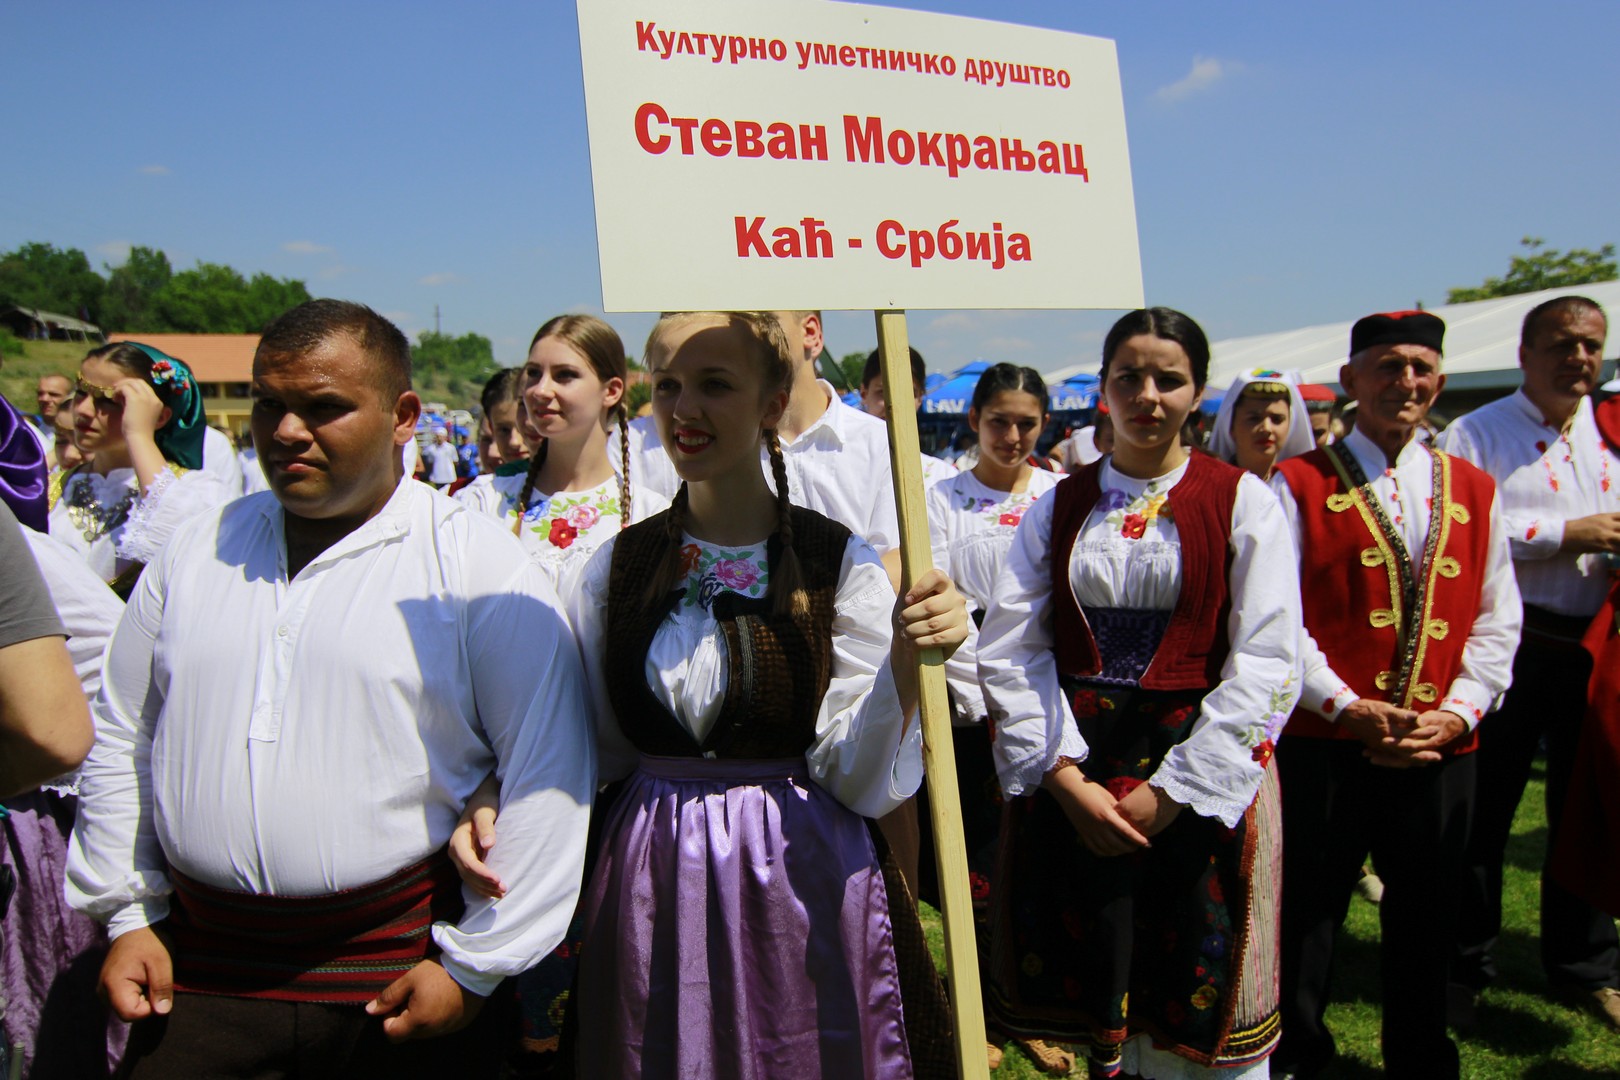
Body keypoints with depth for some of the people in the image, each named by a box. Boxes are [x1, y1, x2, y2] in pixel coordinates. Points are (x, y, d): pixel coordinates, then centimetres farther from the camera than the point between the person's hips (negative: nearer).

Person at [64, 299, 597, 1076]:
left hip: (401, 975, -3)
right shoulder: (197, 552, 7)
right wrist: (127, 917, 10)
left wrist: (473, 967, -10)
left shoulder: (480, 567, -9)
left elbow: (546, 777, -11)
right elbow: (121, 741, 14)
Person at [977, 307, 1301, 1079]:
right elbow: (1009, 651, -1)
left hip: (1197, 782, -2)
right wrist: (1065, 774, -11)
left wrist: (1171, 790, -12)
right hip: (1070, 774, 2)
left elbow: (1266, 665, -8)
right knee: (1082, 977, 10)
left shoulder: (1243, 502, -1)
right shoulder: (1058, 507, 6)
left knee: (1195, 1002, 7)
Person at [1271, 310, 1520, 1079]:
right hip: (1321, 742, -3)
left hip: (1441, 750, 4)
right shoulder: (1299, 485, -2)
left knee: (1424, 925, 17)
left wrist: (1458, 713, -5)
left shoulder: (1474, 491, 10)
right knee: (1304, 921, 7)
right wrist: (1349, 707, -15)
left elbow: (1497, 621, 8)